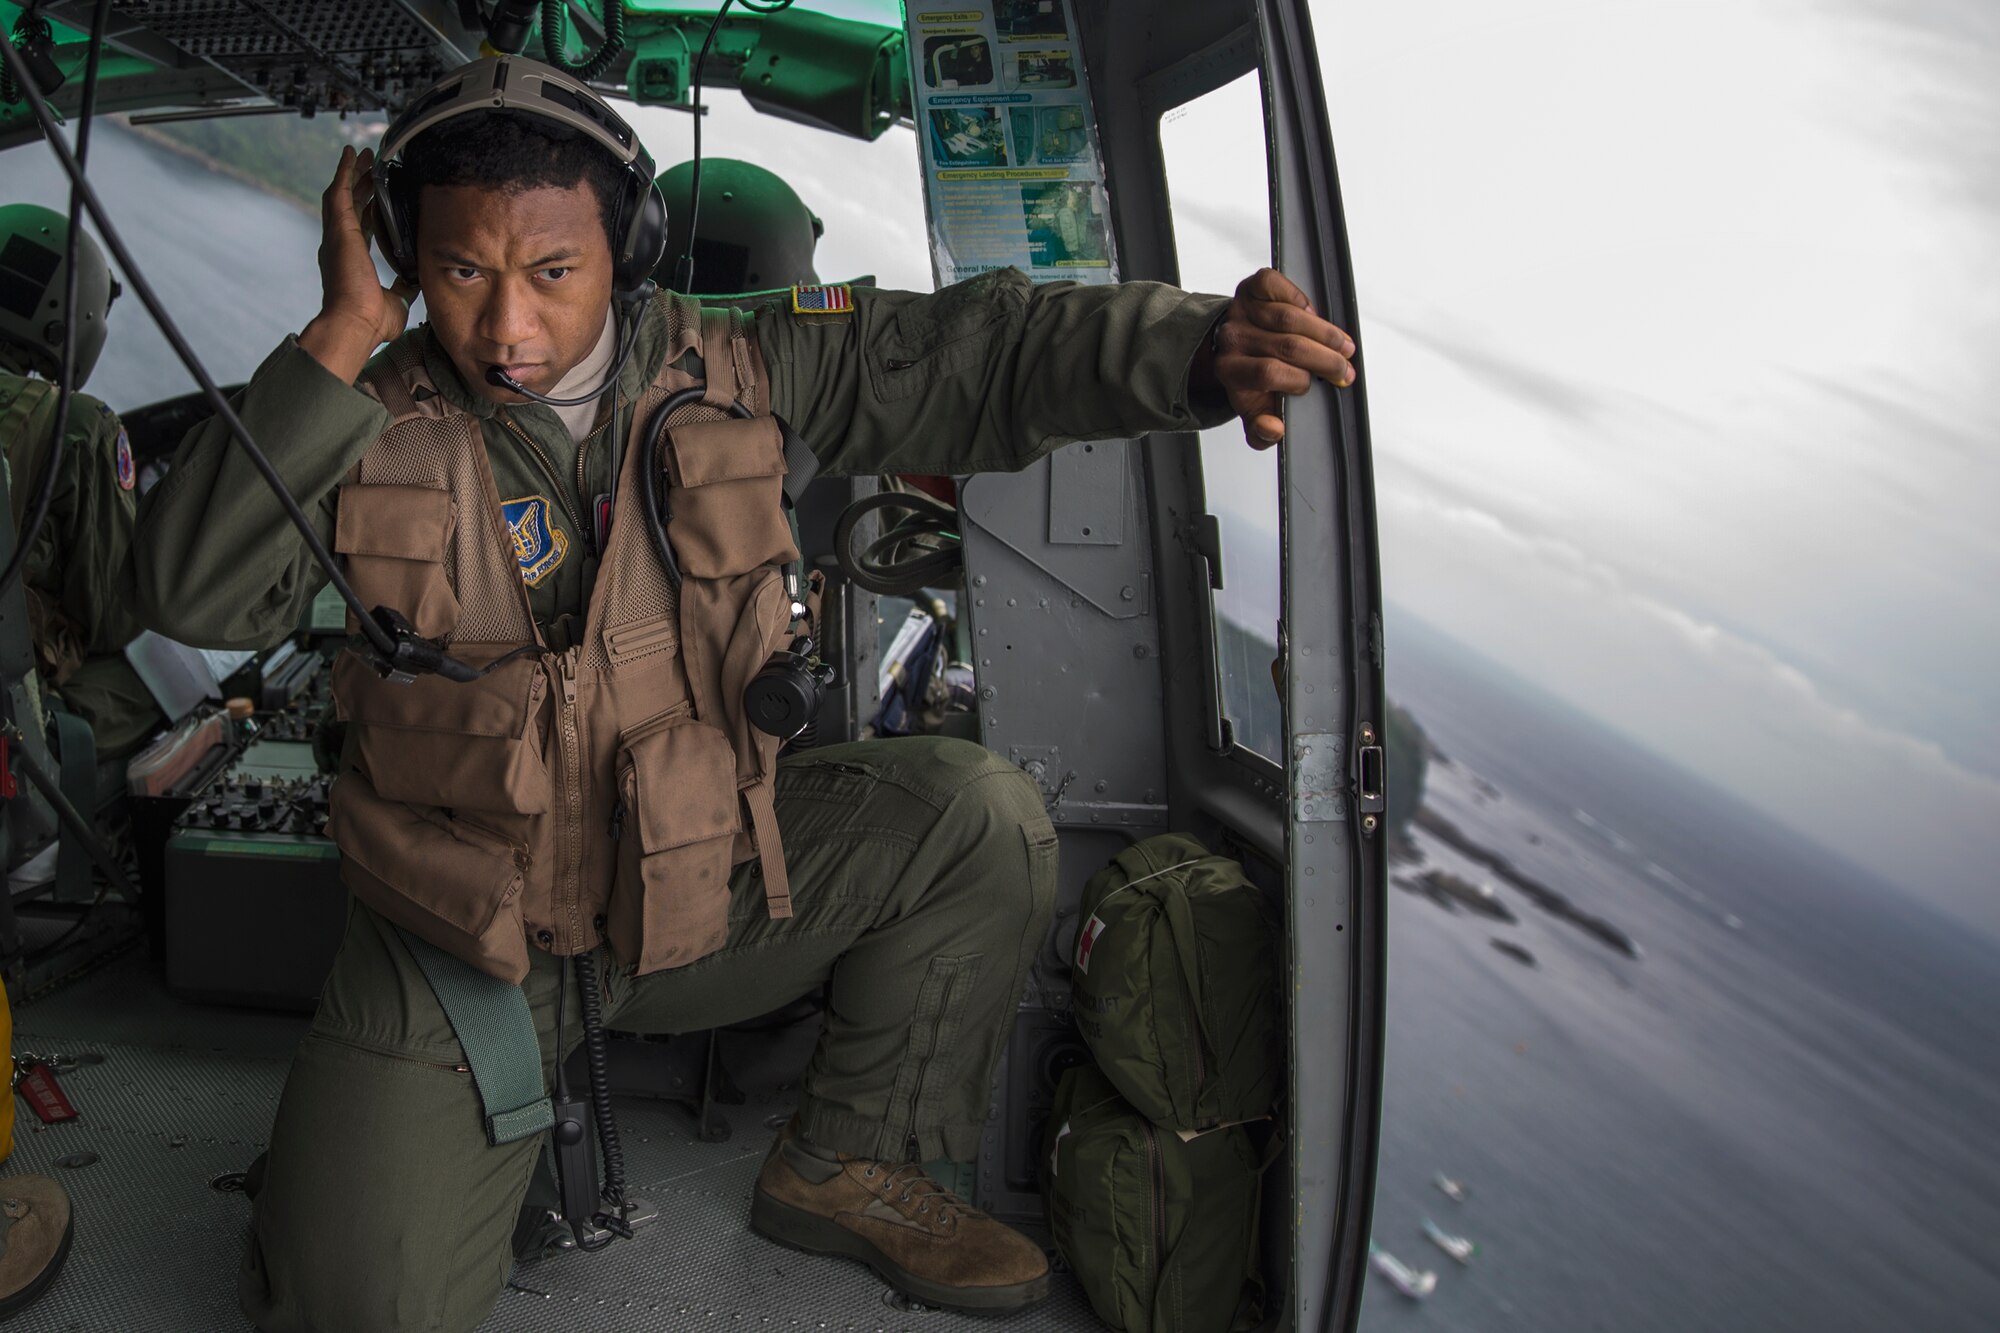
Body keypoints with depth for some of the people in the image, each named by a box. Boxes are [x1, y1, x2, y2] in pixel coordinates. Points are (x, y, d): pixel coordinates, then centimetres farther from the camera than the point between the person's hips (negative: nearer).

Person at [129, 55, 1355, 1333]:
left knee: (976, 814, -15)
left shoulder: (730, 372, -6)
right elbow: (193, 590, -22)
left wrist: (1202, 347, -23)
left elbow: (973, 353, -8)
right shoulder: (368, 425, -9)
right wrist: (338, 341, -24)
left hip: (706, 881, 3)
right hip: (461, 938, -2)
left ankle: (851, 1167, 5)